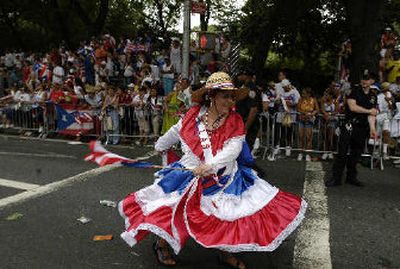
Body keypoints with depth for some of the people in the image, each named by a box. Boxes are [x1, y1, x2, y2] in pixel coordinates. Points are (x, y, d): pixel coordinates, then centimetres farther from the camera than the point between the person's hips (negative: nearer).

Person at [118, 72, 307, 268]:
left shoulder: (235, 121, -7)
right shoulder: (193, 115, -5)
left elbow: (233, 149, -20)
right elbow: (175, 132, 14)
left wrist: (210, 166, -33)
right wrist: (160, 146, 31)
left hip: (225, 178, 1)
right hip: (191, 176, 0)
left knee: (232, 212, -2)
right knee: (175, 209, -8)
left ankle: (226, 252, 27)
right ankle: (162, 243, 24)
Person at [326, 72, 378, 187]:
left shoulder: (373, 97, 13)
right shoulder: (354, 90, -1)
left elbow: (372, 113, 4)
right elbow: (352, 107, -12)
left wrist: (372, 128, -12)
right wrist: (368, 111, -2)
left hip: (362, 127, 5)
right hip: (349, 125, -5)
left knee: (356, 153, 11)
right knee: (342, 152, -8)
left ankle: (351, 177, 24)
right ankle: (336, 178, -3)